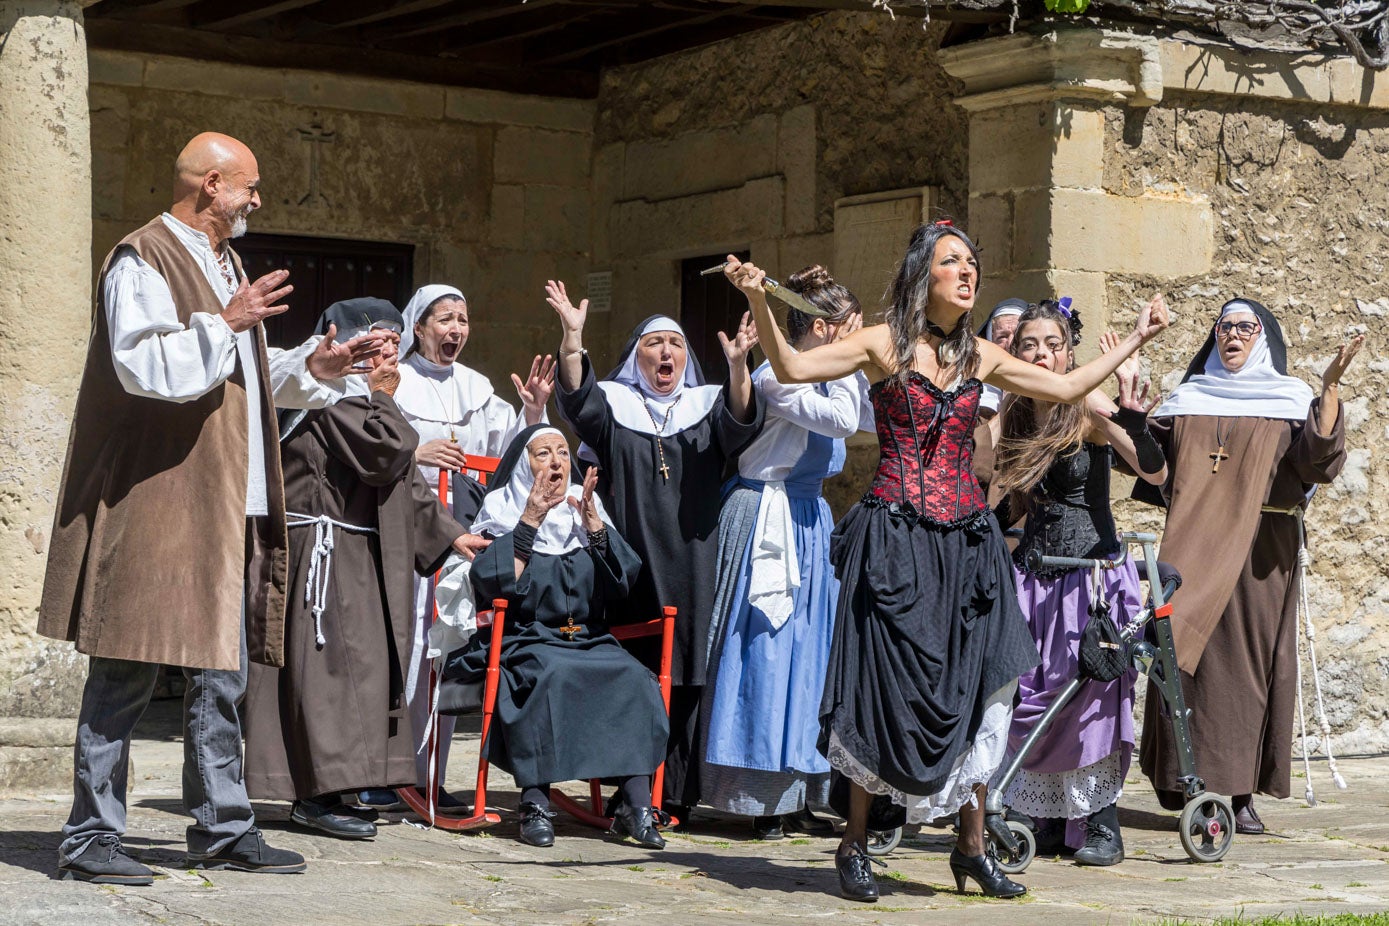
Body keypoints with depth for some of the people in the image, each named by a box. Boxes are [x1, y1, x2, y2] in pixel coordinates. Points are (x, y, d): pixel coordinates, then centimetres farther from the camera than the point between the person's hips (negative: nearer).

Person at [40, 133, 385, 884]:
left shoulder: (222, 263, 21)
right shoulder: (144, 261, -9)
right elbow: (144, 365, -22)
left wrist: (313, 367, 13)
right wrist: (225, 324, -20)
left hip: (225, 511, 9)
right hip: (155, 505, -9)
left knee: (222, 673, 10)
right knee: (128, 671, -5)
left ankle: (221, 829, 16)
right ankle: (90, 837, 1)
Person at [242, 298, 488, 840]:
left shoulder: (360, 402, 21)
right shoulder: (334, 400, -12)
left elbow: (404, 482, 24)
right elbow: (385, 451, -25)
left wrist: (448, 533, 20)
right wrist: (384, 399, -7)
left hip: (356, 558, 10)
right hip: (324, 555, -10)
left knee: (351, 667, 10)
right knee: (330, 664, -11)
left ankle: (319, 789, 15)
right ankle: (318, 793, -11)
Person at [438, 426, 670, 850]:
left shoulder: (585, 511, 15)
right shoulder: (501, 512, 6)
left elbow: (621, 584, 2)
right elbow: (494, 585, -12)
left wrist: (594, 525, -8)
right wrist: (529, 521, -13)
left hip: (588, 641, 4)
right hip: (523, 643, -3)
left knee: (634, 679, -25)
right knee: (548, 676, -36)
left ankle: (636, 804, -28)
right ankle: (535, 804, -33)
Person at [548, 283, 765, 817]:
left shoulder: (707, 407, 15)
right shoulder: (614, 404, 13)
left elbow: (740, 425, -7)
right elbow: (577, 401, -9)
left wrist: (737, 366, -25)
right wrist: (572, 338, -24)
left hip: (691, 567, 1)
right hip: (629, 567, -1)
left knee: (684, 678, -4)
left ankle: (675, 793, 0)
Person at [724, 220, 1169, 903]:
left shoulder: (980, 357, 13)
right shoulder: (883, 344, 0)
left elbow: (1066, 387, 24)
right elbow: (792, 369, -10)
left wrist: (1134, 339, 27)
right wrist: (759, 303, -23)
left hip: (964, 540, 5)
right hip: (894, 536, -4)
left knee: (974, 689, 3)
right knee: (885, 684, -4)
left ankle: (971, 846, 13)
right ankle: (854, 843, 8)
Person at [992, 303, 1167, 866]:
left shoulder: (1087, 408, -10)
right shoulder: (1016, 416, 9)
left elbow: (1155, 472, -23)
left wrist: (1131, 415, -38)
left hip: (1091, 571, -6)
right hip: (1034, 573, 6)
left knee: (1093, 695, -9)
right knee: (1031, 699, 2)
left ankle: (1101, 826, -1)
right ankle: (1053, 823, 12)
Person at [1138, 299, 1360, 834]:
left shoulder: (1290, 399, 6)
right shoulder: (1189, 400, 16)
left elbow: (1317, 460, -11)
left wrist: (1330, 388, -20)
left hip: (1259, 552, -2)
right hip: (1192, 553, 2)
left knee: (1250, 661, -4)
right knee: (1187, 656, -2)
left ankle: (1243, 794, -2)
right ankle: (1183, 783, 6)